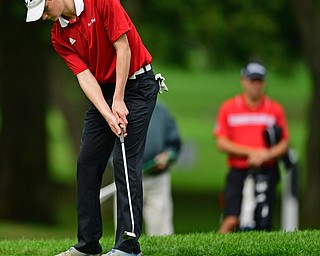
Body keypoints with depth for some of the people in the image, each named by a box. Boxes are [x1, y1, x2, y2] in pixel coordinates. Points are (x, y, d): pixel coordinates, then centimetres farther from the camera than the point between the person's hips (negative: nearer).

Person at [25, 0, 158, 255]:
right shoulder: (59, 36, 0)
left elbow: (123, 48, -18)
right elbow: (85, 75, -8)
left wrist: (119, 100, -19)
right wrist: (107, 113, -23)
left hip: (136, 84, -7)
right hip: (103, 92, 7)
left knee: (126, 162, -12)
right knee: (87, 162, 4)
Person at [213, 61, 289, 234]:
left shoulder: (275, 109, 9)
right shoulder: (228, 108, 6)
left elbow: (284, 144, 8)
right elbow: (221, 143, 1)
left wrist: (265, 156, -12)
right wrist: (251, 152, -8)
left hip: (265, 173, 1)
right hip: (238, 172, -1)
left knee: (263, 226, -3)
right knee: (231, 220, -18)